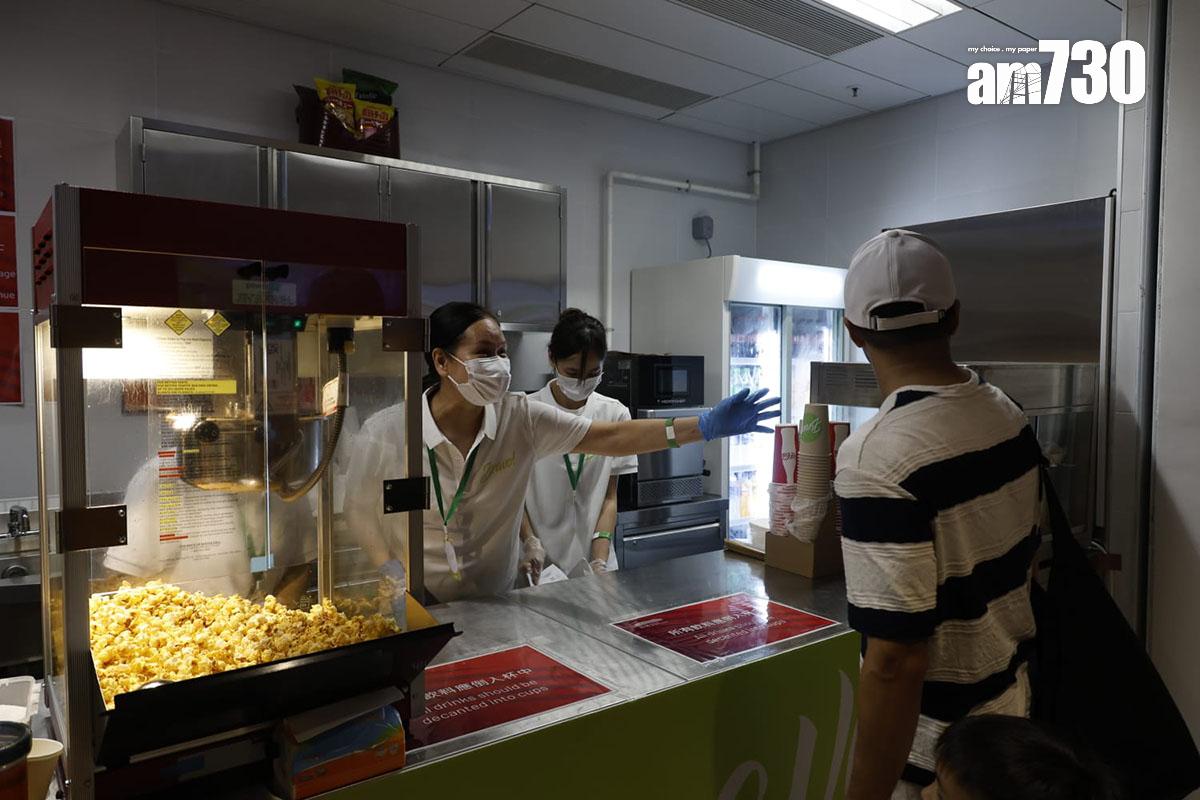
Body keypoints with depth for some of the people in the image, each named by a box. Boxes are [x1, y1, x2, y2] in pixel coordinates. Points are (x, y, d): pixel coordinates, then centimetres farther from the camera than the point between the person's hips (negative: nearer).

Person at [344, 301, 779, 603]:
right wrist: (389, 568, -14)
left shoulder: (519, 418, -9)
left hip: (498, 605, 2)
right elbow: (357, 521, 0)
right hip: (417, 614, -2)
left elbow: (612, 437, -13)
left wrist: (706, 425, -20)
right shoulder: (384, 434, -14)